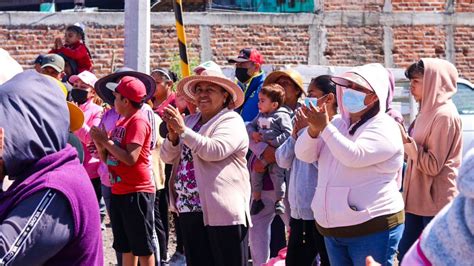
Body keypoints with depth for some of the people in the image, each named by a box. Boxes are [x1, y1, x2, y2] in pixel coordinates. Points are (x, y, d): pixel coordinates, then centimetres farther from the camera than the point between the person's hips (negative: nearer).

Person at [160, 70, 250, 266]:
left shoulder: (231, 121, -4)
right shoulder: (189, 121, 18)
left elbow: (214, 150, -21)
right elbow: (168, 157, 13)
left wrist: (183, 130, -19)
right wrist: (172, 136, -6)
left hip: (223, 211, -7)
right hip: (189, 210, 7)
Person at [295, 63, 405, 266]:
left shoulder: (384, 128, -10)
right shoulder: (338, 124, 12)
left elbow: (354, 156, -26)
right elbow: (304, 154, 3)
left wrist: (325, 127, -23)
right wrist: (314, 129, -17)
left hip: (372, 228, -8)